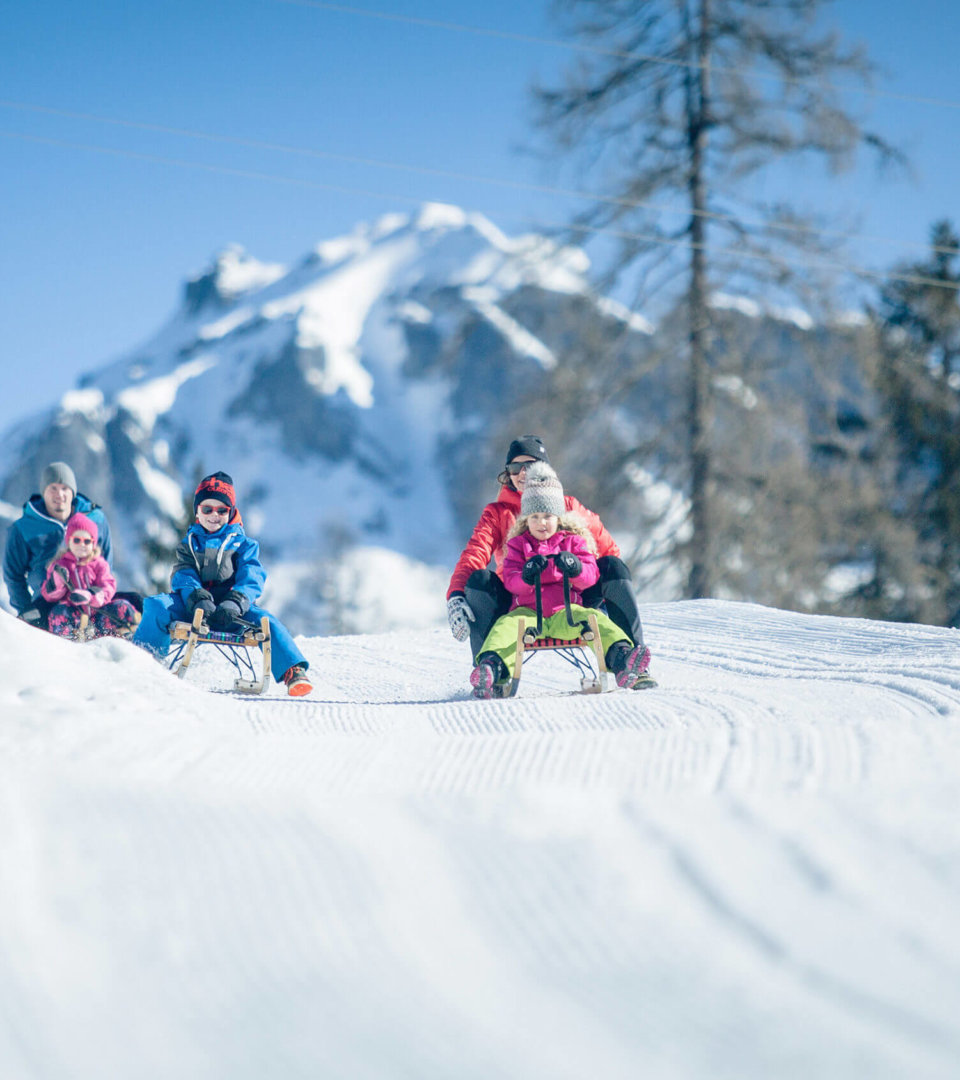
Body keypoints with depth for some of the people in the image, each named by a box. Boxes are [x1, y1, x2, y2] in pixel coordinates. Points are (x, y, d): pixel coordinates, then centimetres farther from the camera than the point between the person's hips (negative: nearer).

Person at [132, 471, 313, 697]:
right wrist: (199, 601, -23)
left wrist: (234, 603, -25)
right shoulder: (189, 543, 18)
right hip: (192, 606, 1)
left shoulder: (243, 544, 14)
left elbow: (252, 578, -2)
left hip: (229, 610, -1)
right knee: (156, 605, -26)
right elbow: (183, 576, 0)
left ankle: (292, 672, -32)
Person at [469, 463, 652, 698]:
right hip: (527, 612, 0)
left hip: (565, 612, 0)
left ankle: (621, 659, -48)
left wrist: (575, 568, -23)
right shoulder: (518, 544, 14)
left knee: (596, 620, -29)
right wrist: (526, 577, -24)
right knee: (506, 626, -32)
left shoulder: (574, 541, 13)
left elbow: (591, 576, 2)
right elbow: (509, 580, 1)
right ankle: (493, 667, -55)